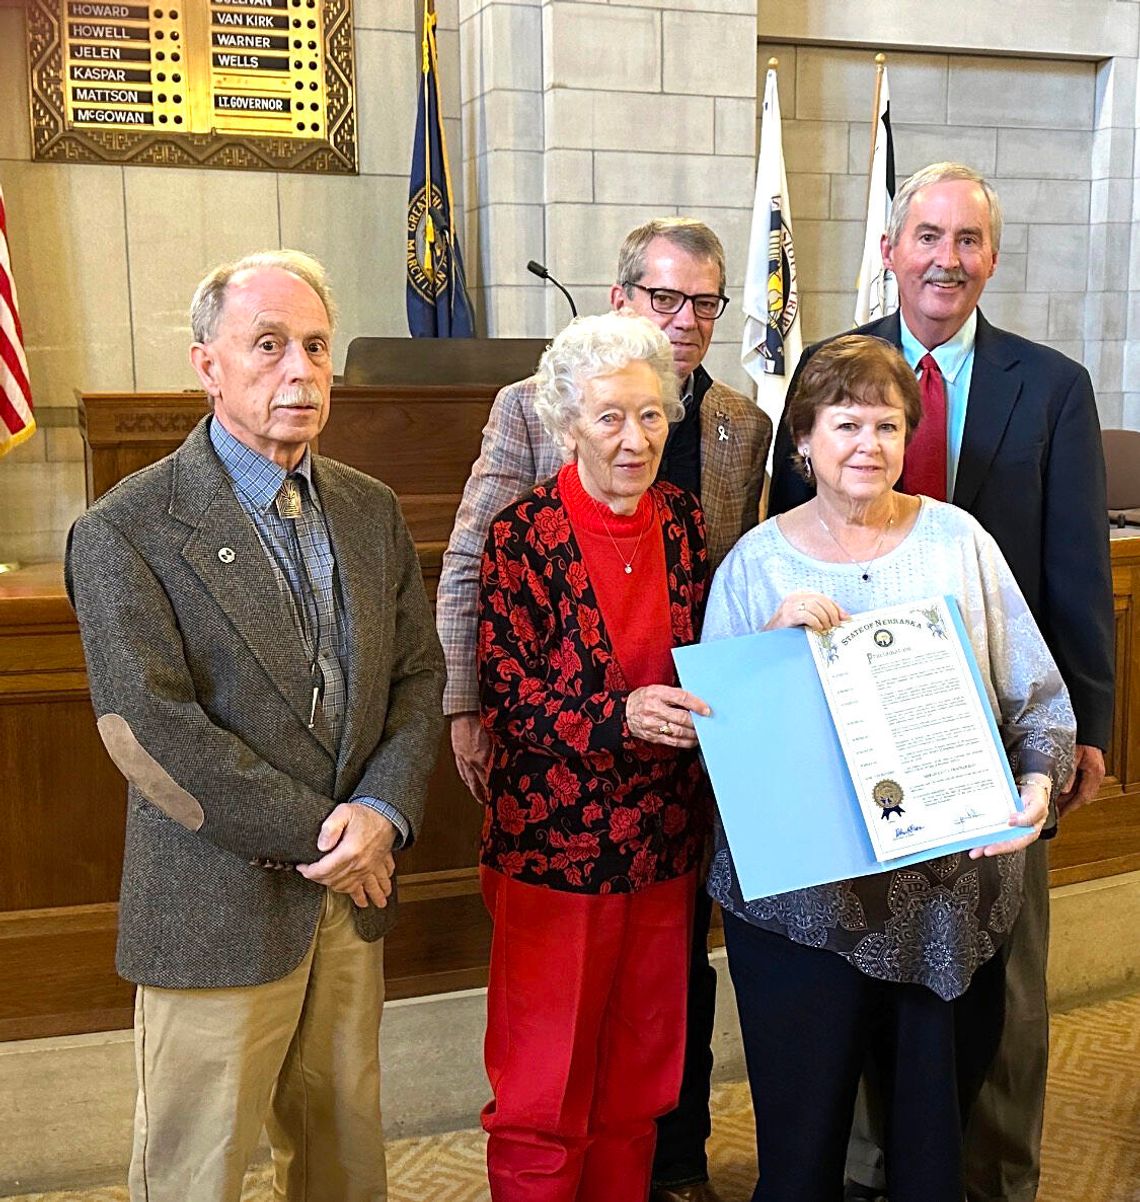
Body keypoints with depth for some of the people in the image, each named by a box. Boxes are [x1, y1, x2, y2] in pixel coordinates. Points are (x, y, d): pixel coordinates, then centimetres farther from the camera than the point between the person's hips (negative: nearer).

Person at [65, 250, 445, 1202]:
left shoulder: (370, 509, 8)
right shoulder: (125, 532, -11)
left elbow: (419, 673, 6)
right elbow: (153, 731, -18)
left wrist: (383, 812, -11)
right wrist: (318, 835, -15)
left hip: (353, 895, 5)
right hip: (217, 911, -5)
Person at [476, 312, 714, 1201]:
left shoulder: (684, 521, 4)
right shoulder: (523, 536, -10)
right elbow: (503, 694, -13)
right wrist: (619, 718, -26)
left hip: (665, 843, 5)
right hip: (556, 843, -4)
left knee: (641, 1073, 18)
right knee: (545, 1091, 7)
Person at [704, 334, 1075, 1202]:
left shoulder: (957, 539, 2)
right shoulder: (756, 562, 0)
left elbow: (1037, 693, 4)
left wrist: (1037, 784, -14)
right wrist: (775, 639, -17)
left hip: (952, 893, 1)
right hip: (803, 895, -1)